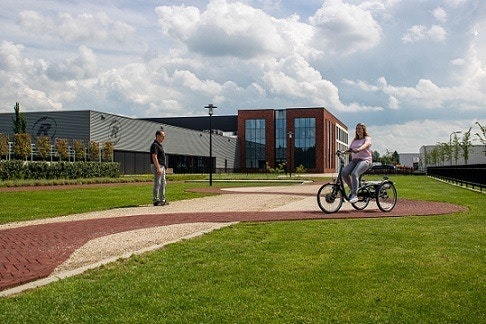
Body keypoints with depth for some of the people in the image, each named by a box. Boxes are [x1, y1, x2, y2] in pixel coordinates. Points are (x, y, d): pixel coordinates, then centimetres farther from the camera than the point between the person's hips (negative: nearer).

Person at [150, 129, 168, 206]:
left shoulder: (160, 145, 17)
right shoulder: (155, 145, -15)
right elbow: (154, 157, -22)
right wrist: (158, 168, -26)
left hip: (162, 166, 11)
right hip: (157, 166, -11)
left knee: (163, 183, 14)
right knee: (157, 184, -8)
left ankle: (162, 200, 20)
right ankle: (156, 201, -4)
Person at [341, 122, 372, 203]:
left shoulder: (367, 138, 1)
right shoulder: (354, 140, 22)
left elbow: (365, 145, -22)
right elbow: (350, 149, 17)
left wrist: (358, 149, -43)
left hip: (365, 160, -6)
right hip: (354, 160, 6)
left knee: (354, 174, -32)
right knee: (344, 172, -19)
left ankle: (354, 196, -26)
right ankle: (352, 189, 2)